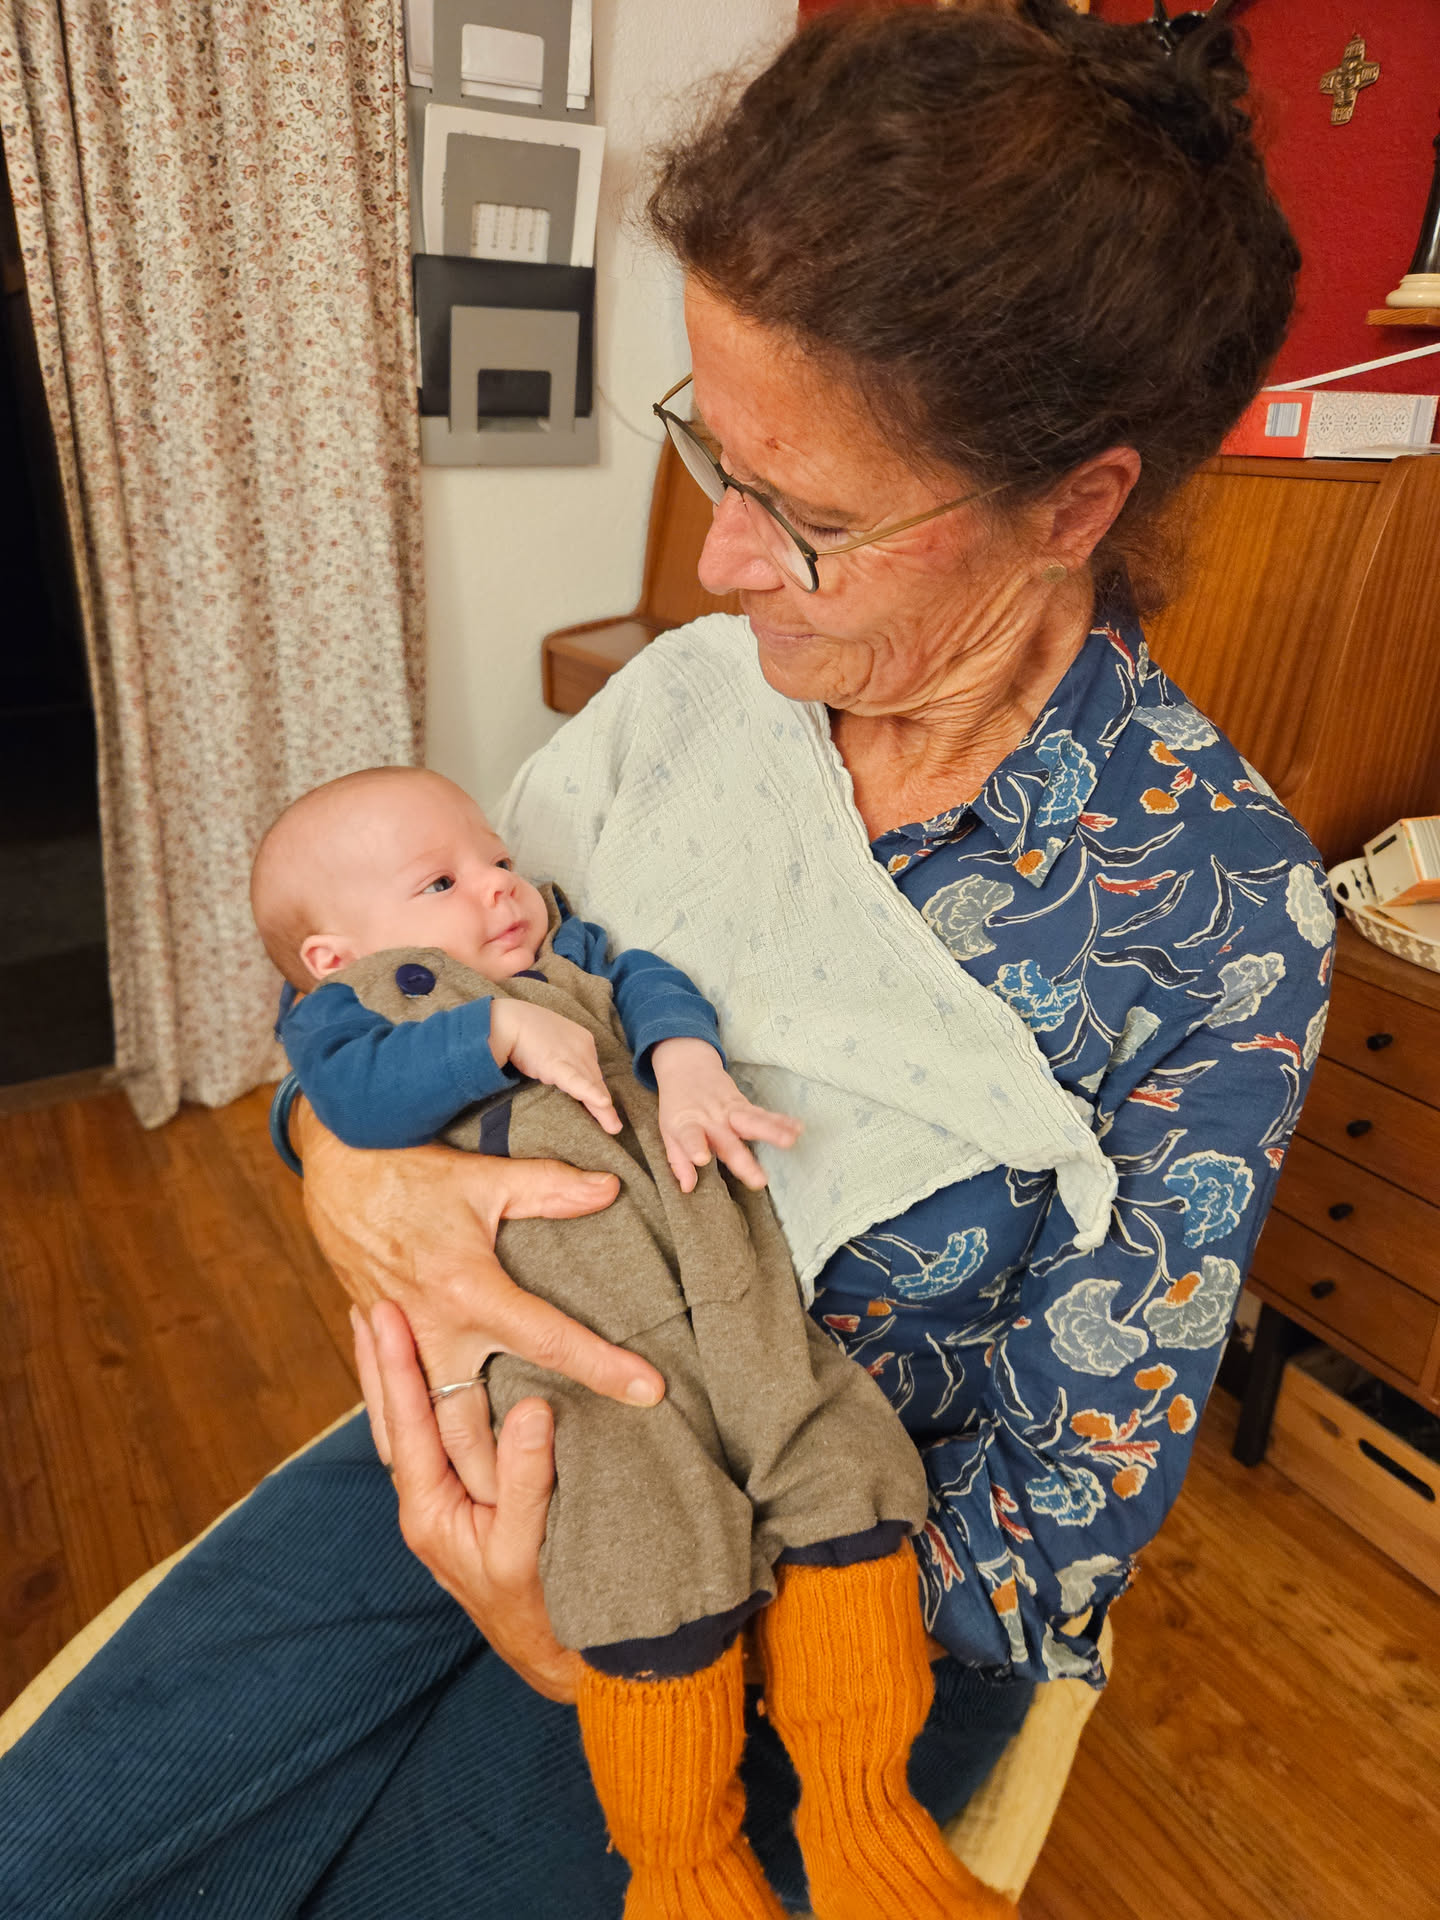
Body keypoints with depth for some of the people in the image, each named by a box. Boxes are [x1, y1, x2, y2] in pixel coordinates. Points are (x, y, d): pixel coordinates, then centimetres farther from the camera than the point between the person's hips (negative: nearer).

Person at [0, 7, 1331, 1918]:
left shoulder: (1212, 908, -21)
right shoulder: (698, 693, -9)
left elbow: (1065, 1508, -15)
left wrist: (588, 1643, -24)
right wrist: (349, 1167, -23)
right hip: (528, 1418, 4)